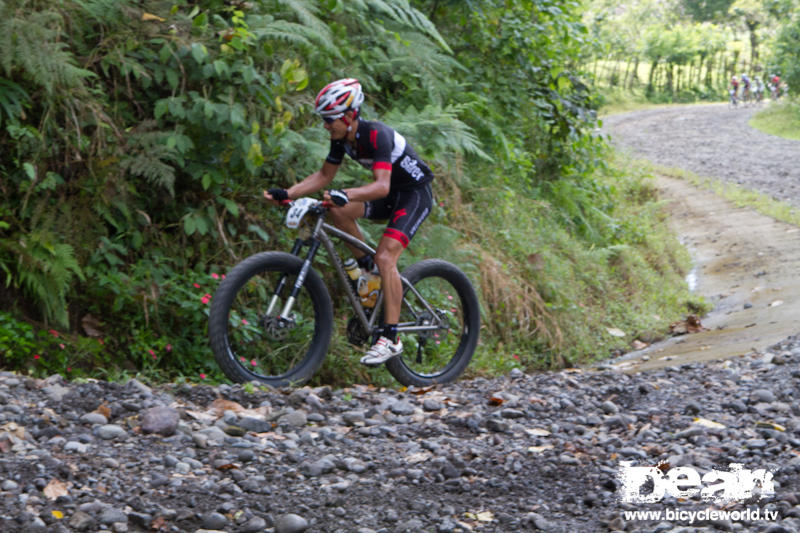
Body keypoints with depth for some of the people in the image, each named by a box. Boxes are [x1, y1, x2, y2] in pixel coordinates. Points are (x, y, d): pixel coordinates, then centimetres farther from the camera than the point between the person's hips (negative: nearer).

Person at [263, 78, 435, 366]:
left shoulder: (375, 134, -29)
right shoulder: (342, 137, -5)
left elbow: (381, 186, -40)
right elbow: (324, 176, 3)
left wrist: (346, 195, -55)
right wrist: (286, 193, -9)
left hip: (415, 194, -8)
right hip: (391, 194, 8)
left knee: (385, 257, -22)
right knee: (338, 210, -16)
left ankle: (391, 338, -19)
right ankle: (365, 267, 4)